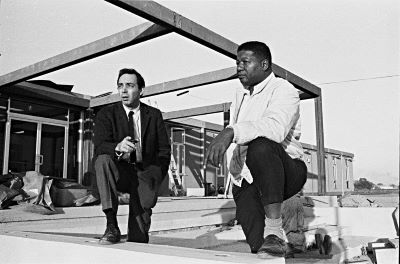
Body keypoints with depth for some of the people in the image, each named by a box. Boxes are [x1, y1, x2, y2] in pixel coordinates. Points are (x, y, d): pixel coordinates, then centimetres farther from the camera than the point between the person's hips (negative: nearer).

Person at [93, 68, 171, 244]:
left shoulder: (154, 115, 9)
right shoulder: (106, 114, 3)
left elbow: (164, 150, 9)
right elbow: (99, 146, -13)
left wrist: (156, 177, -7)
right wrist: (117, 147, -37)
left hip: (145, 174, 1)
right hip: (118, 173, -1)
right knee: (102, 160, -31)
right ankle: (111, 227, -31)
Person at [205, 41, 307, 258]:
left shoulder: (283, 90, -6)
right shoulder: (240, 95, 19)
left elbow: (276, 127, -30)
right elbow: (233, 142, 13)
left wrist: (231, 132, -42)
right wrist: (237, 176, -3)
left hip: (287, 172, -6)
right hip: (248, 179, 6)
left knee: (260, 146, -36)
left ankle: (275, 232, -33)